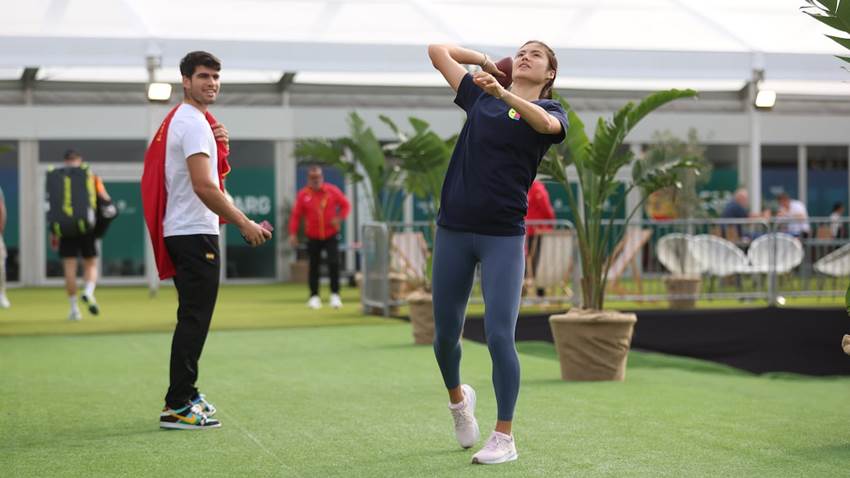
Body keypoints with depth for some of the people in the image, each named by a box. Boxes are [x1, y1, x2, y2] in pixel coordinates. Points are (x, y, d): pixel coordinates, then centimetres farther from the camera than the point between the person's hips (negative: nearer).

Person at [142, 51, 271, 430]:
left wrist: (219, 146, 3)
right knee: (194, 319, -9)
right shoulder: (194, 123, -14)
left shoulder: (182, 120, 18)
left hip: (183, 231, 11)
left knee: (192, 318, 17)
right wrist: (244, 224, -21)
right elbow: (203, 186, -23)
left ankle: (184, 394, 24)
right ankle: (177, 407, -8)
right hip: (195, 232, -11)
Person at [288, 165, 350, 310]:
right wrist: (293, 233, -13)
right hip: (313, 237, 1)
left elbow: (345, 205, 7)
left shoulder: (332, 190, -2)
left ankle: (335, 295, -4)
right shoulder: (303, 195, -3)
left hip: (331, 236, -1)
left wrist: (339, 218, -9)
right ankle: (314, 296, 19)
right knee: (314, 266, 7)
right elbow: (296, 215, -4)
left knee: (334, 263, -13)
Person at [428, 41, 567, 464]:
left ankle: (504, 438, 4)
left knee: (499, 337, -9)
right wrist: (484, 61, 21)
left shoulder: (550, 109, 5)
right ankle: (458, 398, 39)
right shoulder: (479, 96, 14)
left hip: (503, 236, -3)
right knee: (445, 334, 10)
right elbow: (437, 50, 21)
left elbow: (546, 123, -21)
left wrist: (502, 93, -34)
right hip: (453, 230, 3)